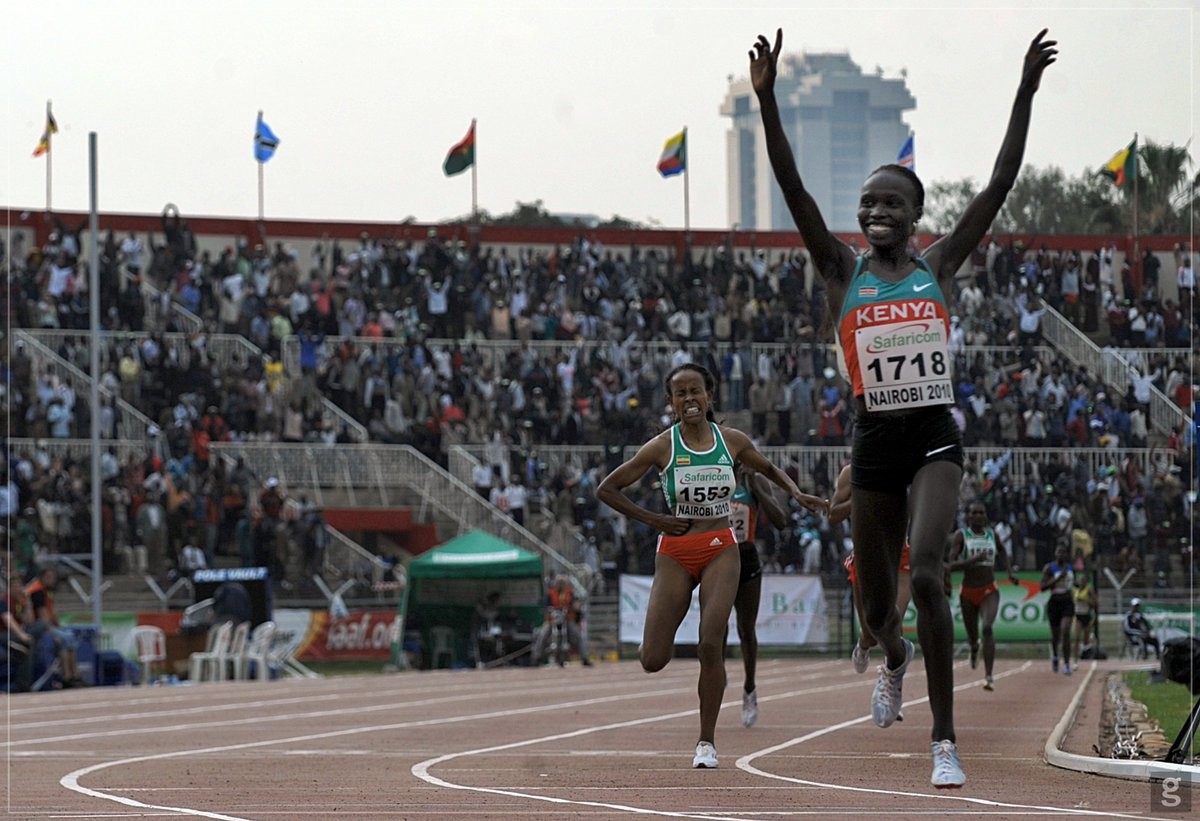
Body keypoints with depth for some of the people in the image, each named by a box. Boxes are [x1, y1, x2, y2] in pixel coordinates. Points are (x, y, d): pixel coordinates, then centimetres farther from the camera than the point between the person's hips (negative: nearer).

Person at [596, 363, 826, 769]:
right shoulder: (662, 447, -4)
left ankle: (707, 740, -3)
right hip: (675, 553, 0)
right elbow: (607, 490, 1)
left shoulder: (732, 441, 2)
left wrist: (798, 494, 3)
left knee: (711, 646, -15)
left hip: (720, 550, 0)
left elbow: (769, 469, 21)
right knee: (653, 661, -5)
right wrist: (652, 519, -5)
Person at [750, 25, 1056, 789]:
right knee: (877, 599, 14)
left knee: (927, 574, -24)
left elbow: (1001, 183, -2)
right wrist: (767, 99, -18)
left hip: (935, 440, -2)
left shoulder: (941, 266, 3)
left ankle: (945, 740, -21)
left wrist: (1026, 93, -9)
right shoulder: (842, 269, 4)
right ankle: (896, 658, 53)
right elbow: (792, 186, -7)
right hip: (874, 444, 2)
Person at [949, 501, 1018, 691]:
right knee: (972, 635, 11)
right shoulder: (962, 535, -4)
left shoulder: (992, 534, 5)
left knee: (987, 627, -23)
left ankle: (989, 676, -28)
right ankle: (975, 648, 52)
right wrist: (973, 560, -26)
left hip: (989, 591, 0)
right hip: (968, 591, 0)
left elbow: (1003, 553, 25)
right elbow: (951, 565, -12)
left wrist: (1010, 572, 10)